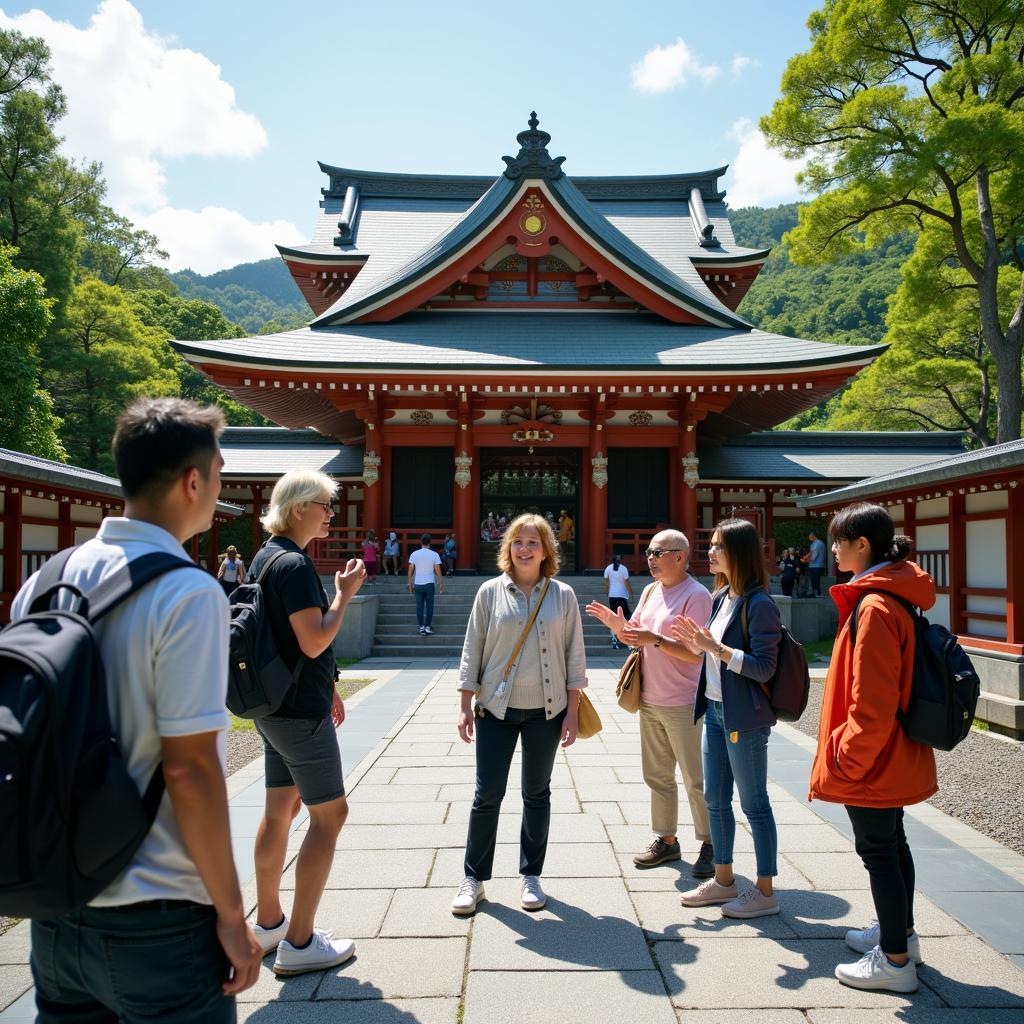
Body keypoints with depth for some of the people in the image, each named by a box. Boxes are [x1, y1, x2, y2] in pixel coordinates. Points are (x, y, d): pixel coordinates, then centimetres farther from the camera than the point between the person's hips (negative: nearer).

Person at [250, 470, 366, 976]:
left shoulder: (266, 557, 12)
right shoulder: (294, 564, -21)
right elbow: (314, 642, -26)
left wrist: (325, 688, 23)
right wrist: (345, 592, -15)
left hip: (274, 704, 10)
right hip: (300, 711, -10)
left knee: (281, 807, 18)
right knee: (329, 813, -1)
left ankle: (268, 922, 31)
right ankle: (298, 943, 6)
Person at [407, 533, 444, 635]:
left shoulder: (414, 554, 1)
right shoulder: (434, 554, -3)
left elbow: (410, 570, 2)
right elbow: (437, 571, -4)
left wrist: (409, 583, 11)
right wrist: (440, 584, 4)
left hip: (418, 584, 1)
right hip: (429, 584, -1)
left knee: (419, 606, 6)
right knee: (429, 606, 6)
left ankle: (421, 627, 6)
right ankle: (427, 628, 5)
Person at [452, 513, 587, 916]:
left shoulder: (563, 595, -1)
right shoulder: (490, 592, -2)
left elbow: (574, 656, 2)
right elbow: (472, 650, 1)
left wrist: (572, 711, -1)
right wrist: (465, 705, -2)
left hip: (545, 710, 1)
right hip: (496, 708, -1)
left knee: (537, 794, 12)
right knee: (487, 794, 2)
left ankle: (531, 875, 27)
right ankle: (474, 878, 18)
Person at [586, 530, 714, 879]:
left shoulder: (696, 595, -14)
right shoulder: (650, 591, 11)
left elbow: (697, 653, -20)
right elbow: (634, 636, 13)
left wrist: (655, 640, -28)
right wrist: (617, 624, -7)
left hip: (682, 704, -8)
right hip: (650, 700, 8)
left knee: (696, 780, 3)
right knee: (657, 776, 16)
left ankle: (710, 845, 18)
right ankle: (666, 840, 29)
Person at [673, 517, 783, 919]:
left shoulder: (759, 605, -17)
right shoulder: (721, 598, 9)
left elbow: (763, 668, -20)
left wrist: (715, 647, -24)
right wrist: (700, 645, -1)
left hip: (744, 717, -9)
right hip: (715, 710, 9)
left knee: (754, 803, 4)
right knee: (715, 800, 16)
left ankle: (765, 891, 19)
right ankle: (723, 880, 31)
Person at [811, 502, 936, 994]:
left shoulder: (874, 607, -25)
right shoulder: (895, 594, 7)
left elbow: (872, 704, -27)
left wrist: (846, 758, -16)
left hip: (870, 759, -10)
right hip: (894, 757, 10)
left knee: (877, 850, 3)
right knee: (891, 842, 22)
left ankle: (895, 960, 17)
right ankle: (901, 933, 39)